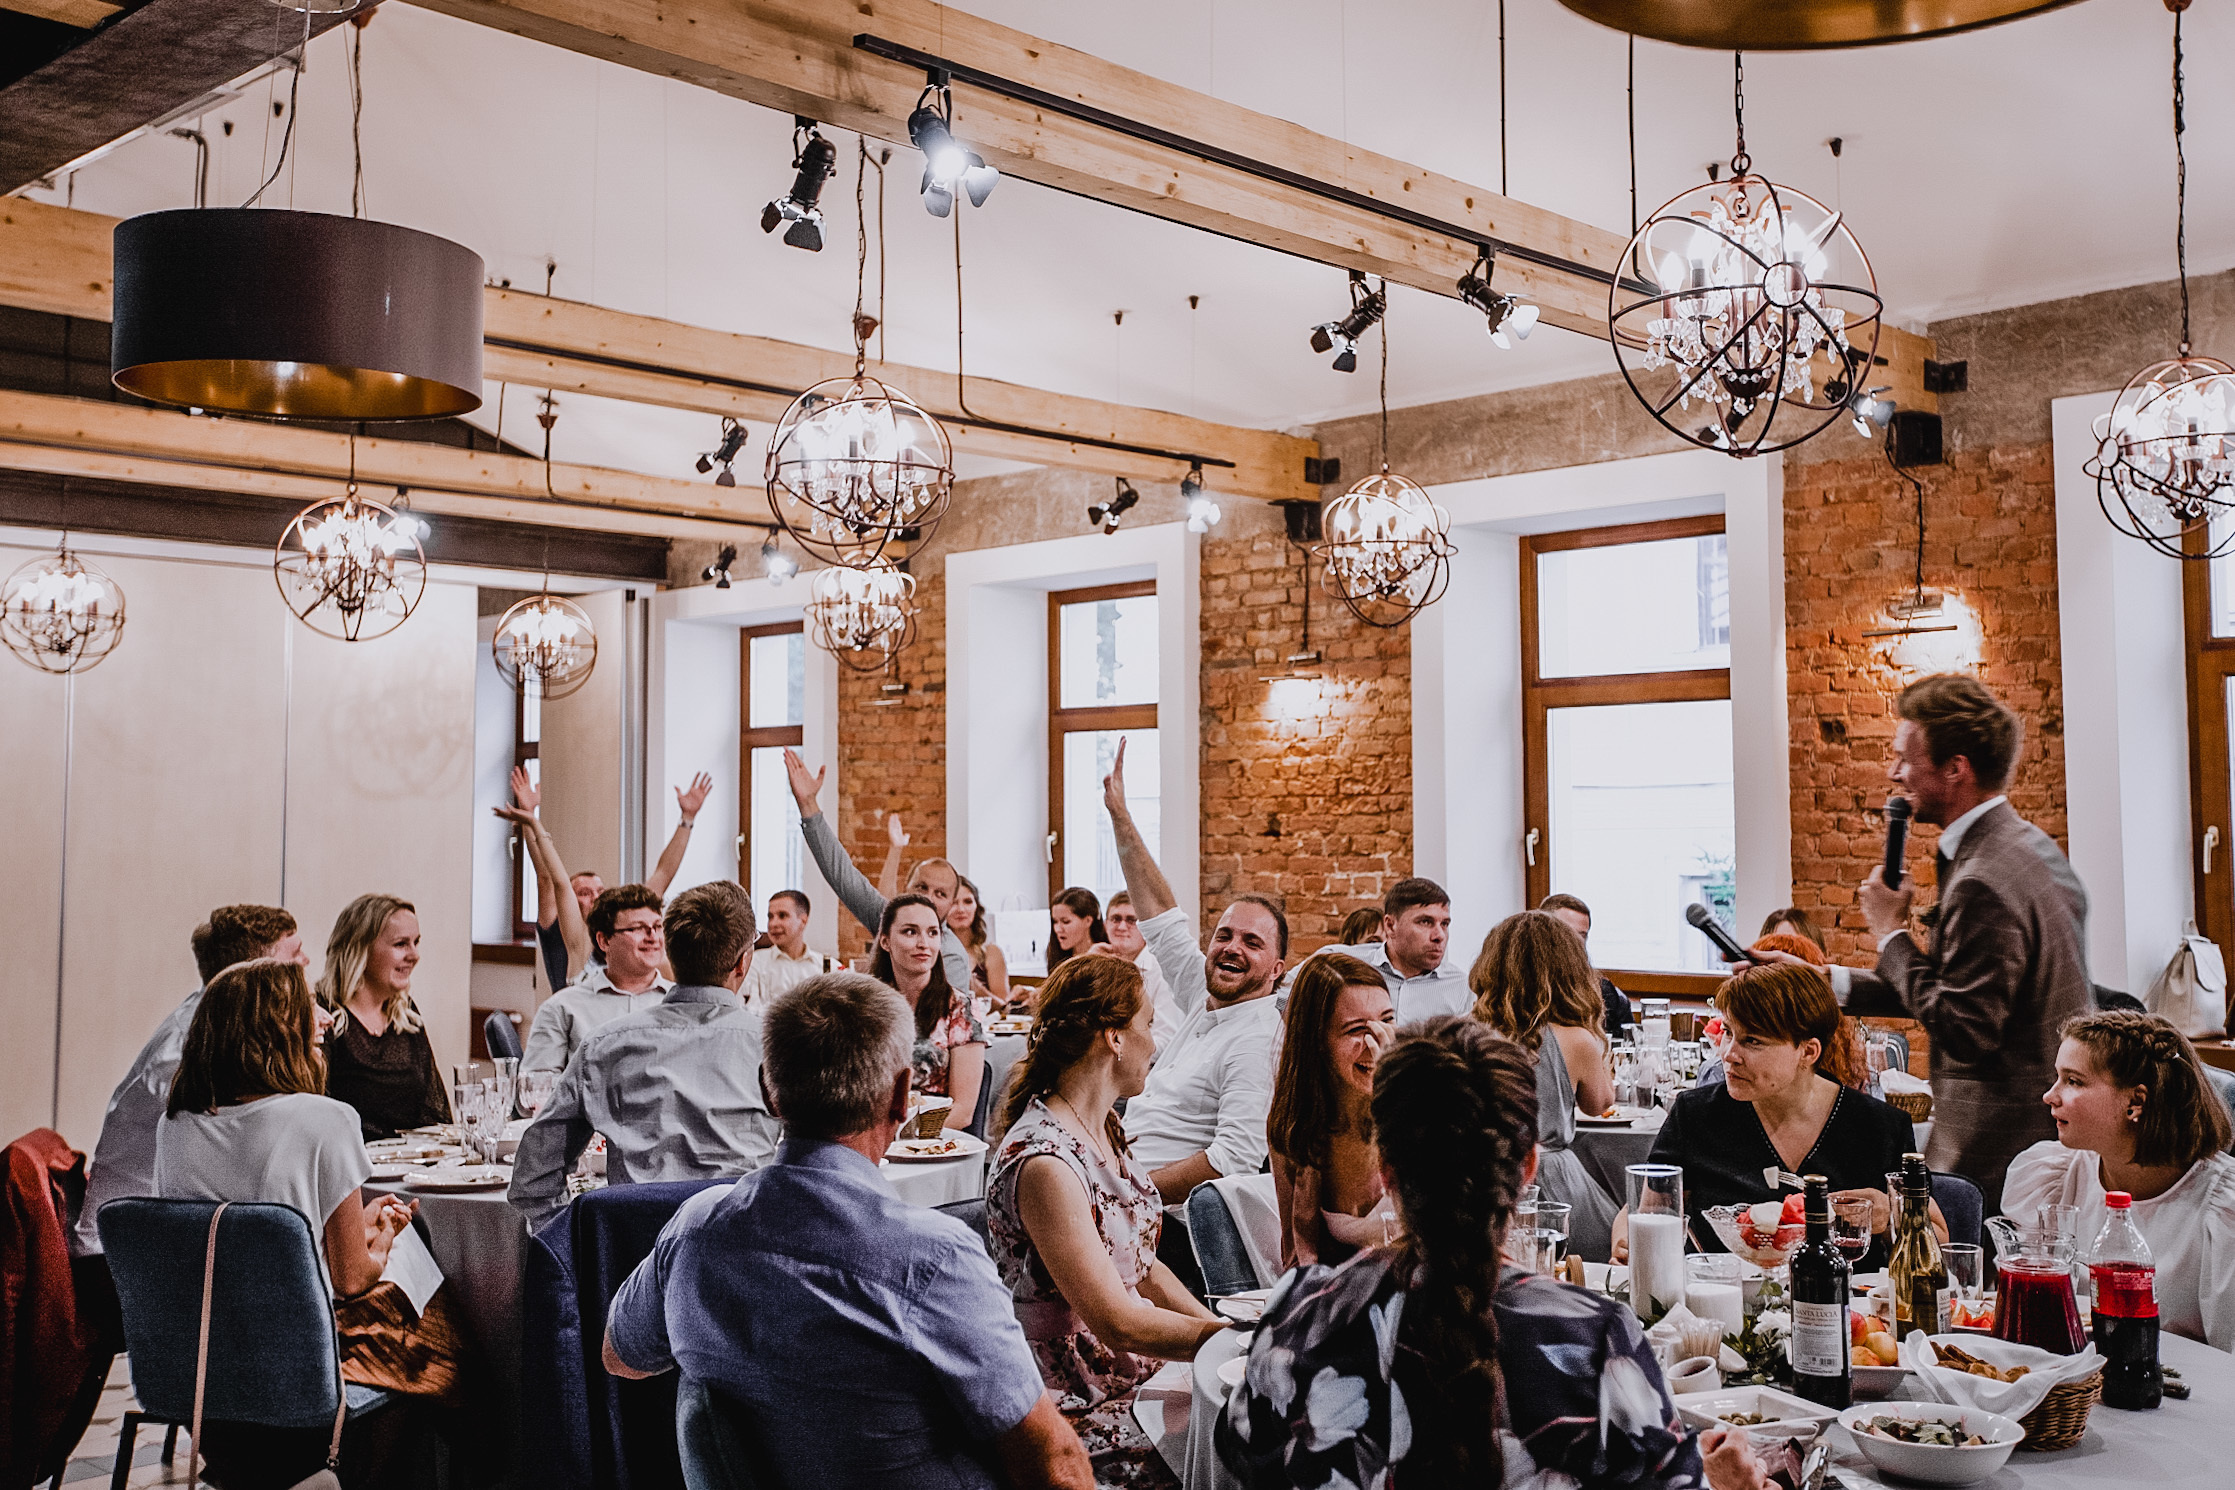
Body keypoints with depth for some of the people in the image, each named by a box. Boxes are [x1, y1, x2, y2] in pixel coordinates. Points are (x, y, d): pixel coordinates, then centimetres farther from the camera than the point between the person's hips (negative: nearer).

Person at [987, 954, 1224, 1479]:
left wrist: (1219, 1326, 1)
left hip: (1137, 1372, 9)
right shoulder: (1043, 1162, -23)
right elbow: (1117, 1322, -22)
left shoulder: (1102, 1128, 7)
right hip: (1082, 1414, -9)